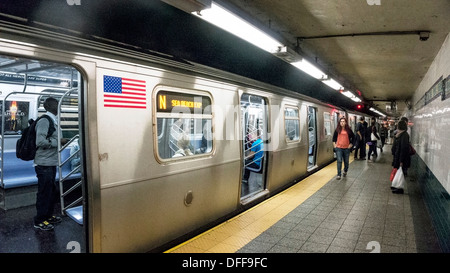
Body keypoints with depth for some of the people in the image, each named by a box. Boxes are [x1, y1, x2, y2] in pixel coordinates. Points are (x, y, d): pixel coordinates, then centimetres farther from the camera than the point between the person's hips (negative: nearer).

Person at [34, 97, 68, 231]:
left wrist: (61, 141, 6)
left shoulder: (52, 121, 14)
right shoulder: (44, 121, -15)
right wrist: (59, 142, -16)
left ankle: (48, 215, 33)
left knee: (52, 191, 19)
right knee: (44, 192, 1)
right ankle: (39, 221, 15)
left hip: (51, 163, 9)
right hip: (44, 164, -9)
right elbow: (41, 142, -24)